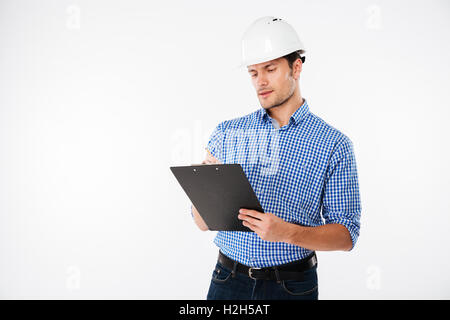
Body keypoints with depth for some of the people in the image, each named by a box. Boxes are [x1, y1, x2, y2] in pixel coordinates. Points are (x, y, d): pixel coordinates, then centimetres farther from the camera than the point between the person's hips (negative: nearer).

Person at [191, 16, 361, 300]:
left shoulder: (334, 144, -6)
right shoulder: (226, 133, 1)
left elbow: (346, 235, -7)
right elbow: (204, 223, 2)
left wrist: (287, 232, -23)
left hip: (293, 285, -1)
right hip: (229, 281, 2)